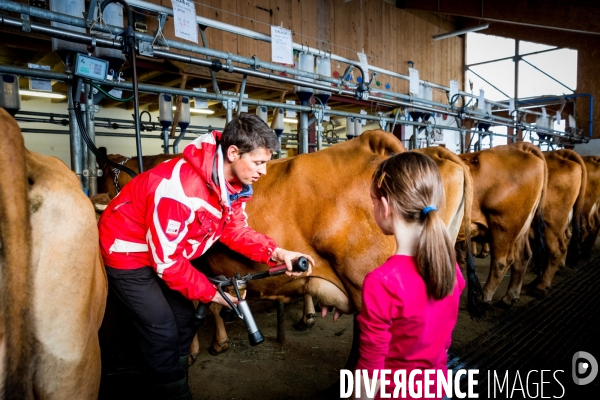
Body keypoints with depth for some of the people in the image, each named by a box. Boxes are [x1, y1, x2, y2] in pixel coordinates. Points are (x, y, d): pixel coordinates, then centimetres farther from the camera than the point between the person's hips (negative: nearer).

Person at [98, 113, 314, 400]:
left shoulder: (233, 182, -11)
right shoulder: (179, 187, -36)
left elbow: (234, 229, -2)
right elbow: (167, 259, -28)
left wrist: (275, 252, -18)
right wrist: (210, 292, -18)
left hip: (163, 251, 8)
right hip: (127, 250, -8)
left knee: (184, 322, 13)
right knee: (163, 332, -7)